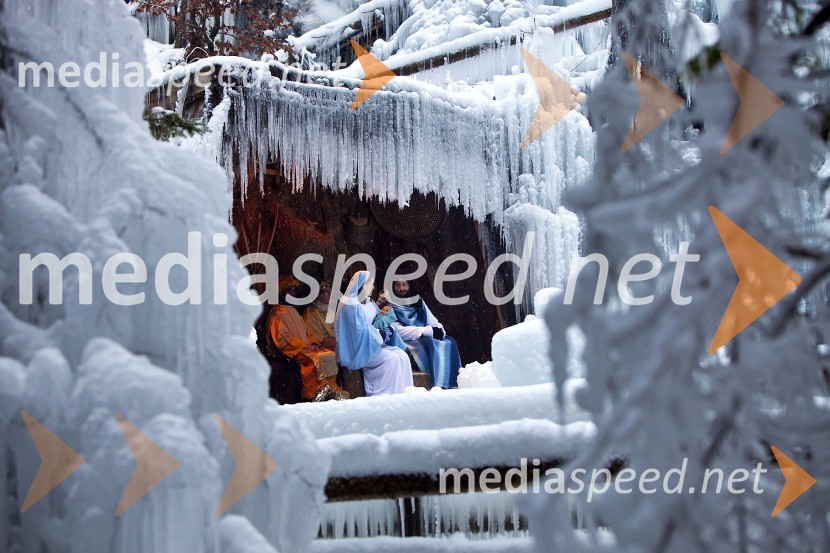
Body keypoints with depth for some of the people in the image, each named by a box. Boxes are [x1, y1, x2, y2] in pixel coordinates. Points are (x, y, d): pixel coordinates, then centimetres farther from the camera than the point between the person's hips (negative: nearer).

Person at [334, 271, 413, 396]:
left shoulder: (369, 303, 14)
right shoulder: (351, 305, -14)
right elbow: (359, 331, -20)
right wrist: (380, 333, -11)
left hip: (372, 343, 8)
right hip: (358, 348, -8)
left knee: (403, 356, -15)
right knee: (391, 359, -27)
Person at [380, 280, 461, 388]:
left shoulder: (418, 302, 17)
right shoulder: (389, 305, -2)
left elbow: (434, 322, 11)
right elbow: (397, 331, -15)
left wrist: (439, 331, -15)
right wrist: (428, 331, -18)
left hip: (424, 338, 6)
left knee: (448, 343, -17)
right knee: (430, 344, -31)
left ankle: (453, 385, -23)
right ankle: (438, 386, -35)